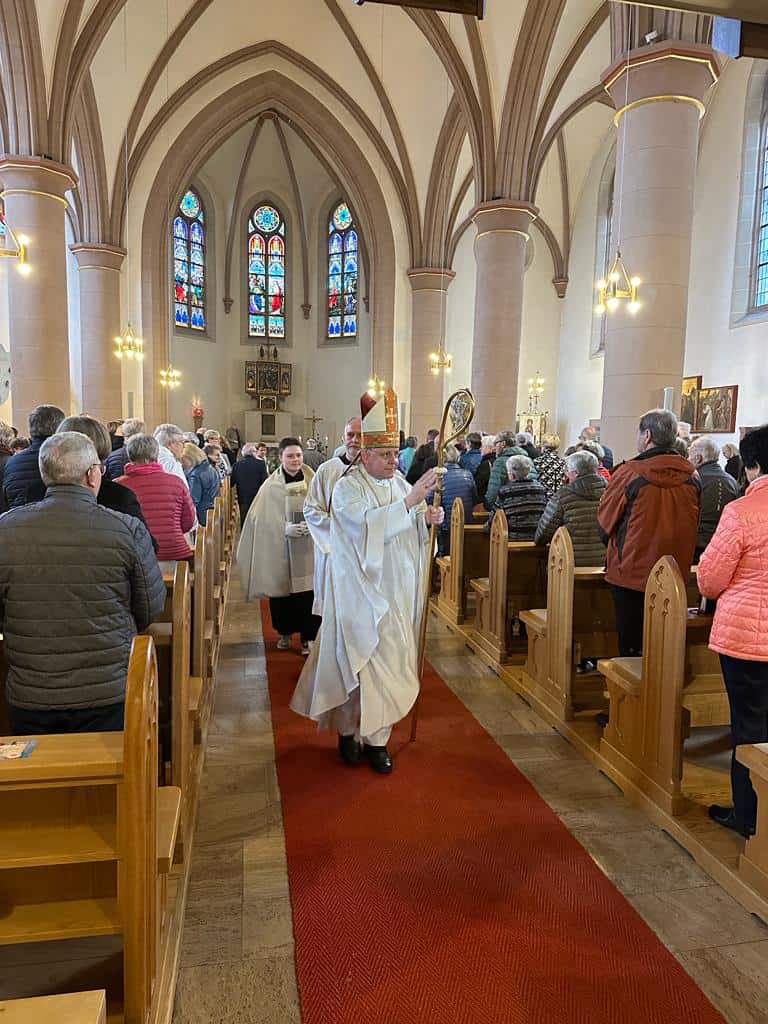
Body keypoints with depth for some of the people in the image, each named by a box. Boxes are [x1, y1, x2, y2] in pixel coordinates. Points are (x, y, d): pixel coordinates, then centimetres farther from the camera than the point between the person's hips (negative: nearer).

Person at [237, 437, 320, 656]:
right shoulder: (271, 486, -1)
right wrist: (285, 528, -17)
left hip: (308, 550, 1)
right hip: (280, 549, 0)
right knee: (282, 592, 7)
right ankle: (285, 633, 27)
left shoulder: (312, 481, 3)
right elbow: (263, 519, -3)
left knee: (307, 592, -4)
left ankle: (307, 636, 10)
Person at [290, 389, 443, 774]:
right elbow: (372, 524, -27)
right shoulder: (347, 489, -11)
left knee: (391, 657, 7)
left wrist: (428, 518, -8)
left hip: (396, 591, 6)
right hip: (361, 590, -5)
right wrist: (412, 498, -30)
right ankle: (349, 731, 21)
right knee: (360, 659, 2)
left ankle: (376, 736, 19)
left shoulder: (400, 482, 7)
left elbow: (410, 530, 13)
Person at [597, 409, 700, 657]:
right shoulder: (692, 476, -1)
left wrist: (614, 545, 14)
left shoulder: (629, 473, -16)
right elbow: (693, 526, 12)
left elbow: (605, 523, -6)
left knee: (631, 646, 7)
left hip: (632, 572, -4)